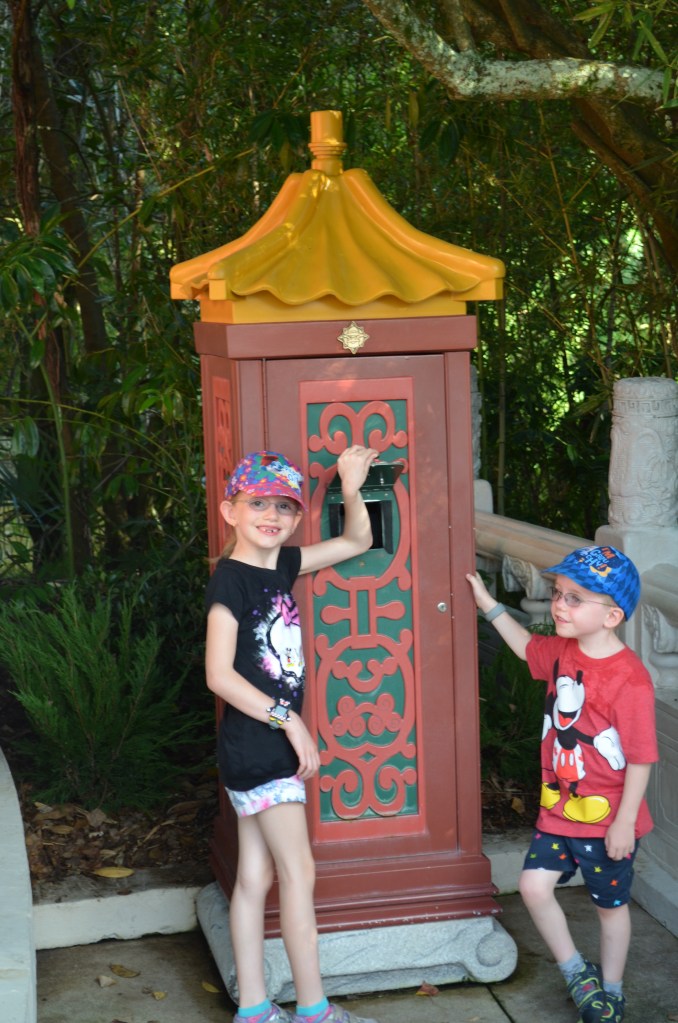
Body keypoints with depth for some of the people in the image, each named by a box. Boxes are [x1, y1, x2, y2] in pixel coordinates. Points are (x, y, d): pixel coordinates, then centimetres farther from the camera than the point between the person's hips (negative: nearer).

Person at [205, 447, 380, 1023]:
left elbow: (357, 542, 17)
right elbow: (219, 674, -21)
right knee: (299, 874, -3)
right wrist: (289, 720, -19)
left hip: (272, 745, 8)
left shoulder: (283, 565, 7)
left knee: (255, 878, 12)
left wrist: (351, 488, -1)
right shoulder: (231, 578, -15)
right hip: (256, 749, -8)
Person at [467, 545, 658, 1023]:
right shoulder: (562, 651, -2)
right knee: (534, 884, -2)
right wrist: (490, 605, 17)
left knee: (611, 904, 13)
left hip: (608, 819, -6)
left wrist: (625, 822, -18)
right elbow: (527, 645, 23)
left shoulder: (630, 679, -24)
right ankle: (576, 972, 19)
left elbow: (641, 759, -20)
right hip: (559, 807, 6)